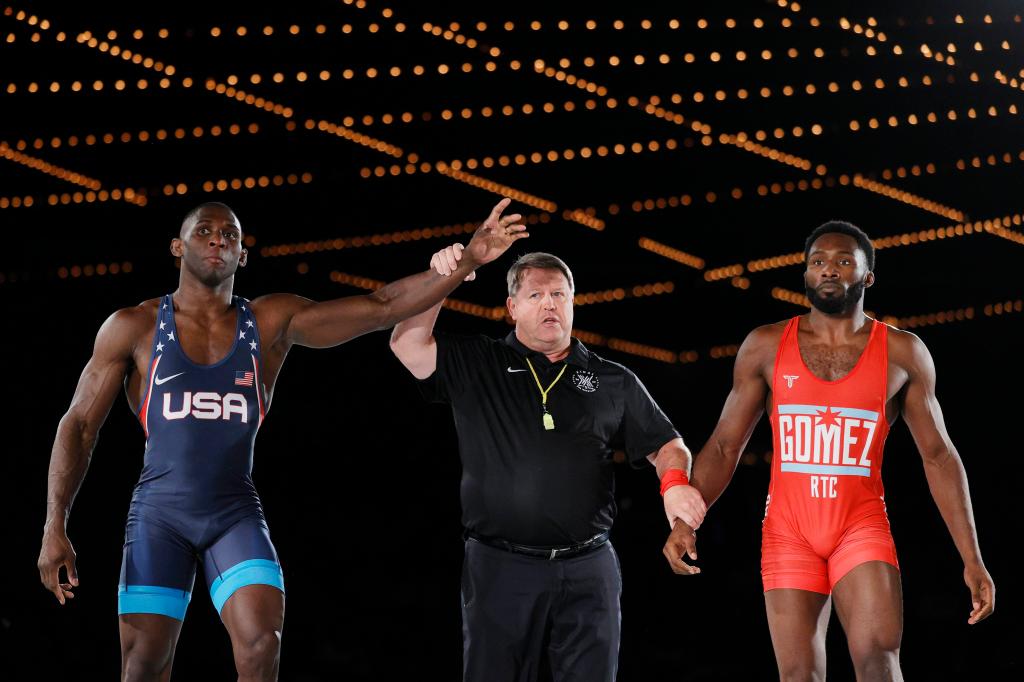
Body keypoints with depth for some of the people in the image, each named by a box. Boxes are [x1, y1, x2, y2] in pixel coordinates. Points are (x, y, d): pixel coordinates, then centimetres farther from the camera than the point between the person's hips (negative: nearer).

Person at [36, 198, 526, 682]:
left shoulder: (272, 322, 3)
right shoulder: (133, 328, 0)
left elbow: (381, 307, -3)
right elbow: (79, 425, 3)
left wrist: (468, 260, -13)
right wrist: (55, 526, -5)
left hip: (236, 515, 1)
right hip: (159, 514, -1)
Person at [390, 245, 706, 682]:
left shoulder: (613, 382, 12)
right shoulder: (475, 367, 7)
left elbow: (665, 445, 14)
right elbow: (408, 345, -4)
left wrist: (675, 482, -7)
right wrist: (440, 281, -13)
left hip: (587, 573, 1)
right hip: (499, 568, -1)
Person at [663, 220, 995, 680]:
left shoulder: (902, 352, 2)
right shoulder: (766, 347, 3)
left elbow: (938, 455, 5)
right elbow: (725, 446, 6)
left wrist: (971, 558, 0)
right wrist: (685, 519, -10)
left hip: (862, 526, -1)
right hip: (788, 532, 1)